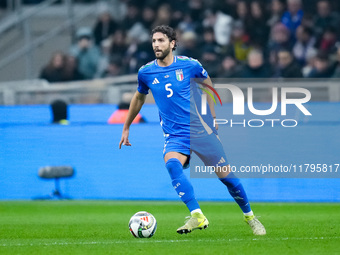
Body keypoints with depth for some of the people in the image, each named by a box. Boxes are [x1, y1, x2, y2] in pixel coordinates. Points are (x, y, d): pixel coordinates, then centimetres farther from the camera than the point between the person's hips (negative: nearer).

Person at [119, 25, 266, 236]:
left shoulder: (189, 65, -4)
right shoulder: (146, 72, 1)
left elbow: (208, 85, 16)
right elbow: (139, 98, 21)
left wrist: (213, 115, 13)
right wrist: (126, 128, 26)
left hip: (201, 130, 0)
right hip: (175, 137, 0)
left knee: (226, 176, 2)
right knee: (172, 163, -32)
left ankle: (249, 217, 26)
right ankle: (197, 216, -36)